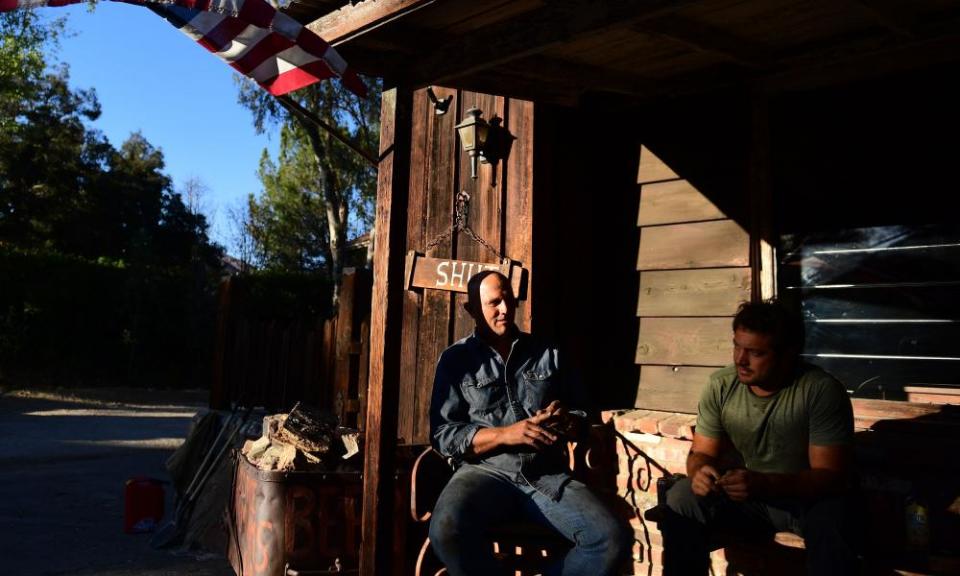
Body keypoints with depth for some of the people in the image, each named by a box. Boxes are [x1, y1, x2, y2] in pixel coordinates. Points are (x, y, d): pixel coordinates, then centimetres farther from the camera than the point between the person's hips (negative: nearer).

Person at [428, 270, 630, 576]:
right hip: (486, 471, -2)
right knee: (447, 530, -36)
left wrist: (564, 422, -5)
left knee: (613, 538, -23)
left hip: (547, 474, 3)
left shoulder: (548, 354, 17)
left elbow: (582, 416, 20)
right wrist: (505, 434, -13)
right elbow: (442, 434, 0)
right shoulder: (457, 358, 8)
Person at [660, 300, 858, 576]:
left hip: (806, 497, -3)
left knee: (830, 514, -36)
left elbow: (830, 475, -22)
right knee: (681, 499, -21)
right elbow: (701, 453, 0)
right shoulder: (720, 385, -7)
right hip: (743, 495, 3)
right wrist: (700, 471, -27)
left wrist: (763, 484, -39)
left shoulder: (822, 390, -19)